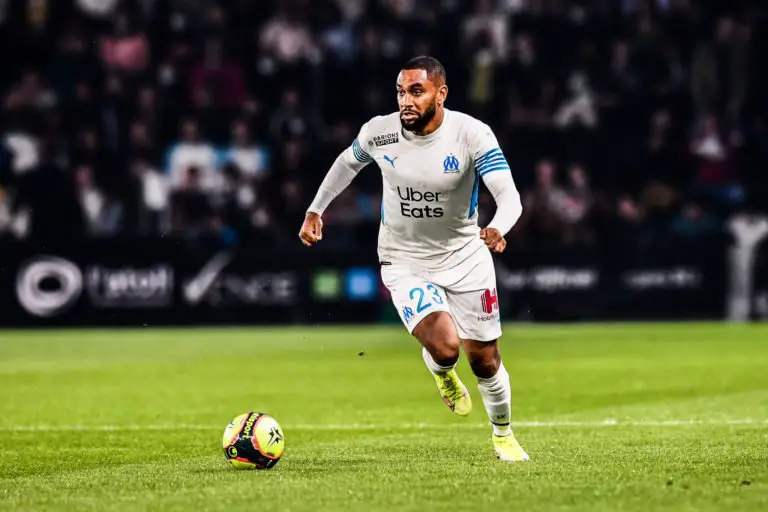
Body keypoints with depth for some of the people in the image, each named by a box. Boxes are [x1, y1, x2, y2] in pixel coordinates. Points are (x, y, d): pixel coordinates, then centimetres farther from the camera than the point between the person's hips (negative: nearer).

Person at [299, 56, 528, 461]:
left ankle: (502, 433, 35)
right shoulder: (379, 131, -12)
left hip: (466, 256, 0)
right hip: (405, 262, 0)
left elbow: (510, 197, -27)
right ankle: (442, 374, 17)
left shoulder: (472, 134, -19)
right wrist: (315, 210, 12)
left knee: (484, 358, 6)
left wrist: (497, 229, -48)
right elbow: (348, 162, 12)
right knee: (444, 346, -22)